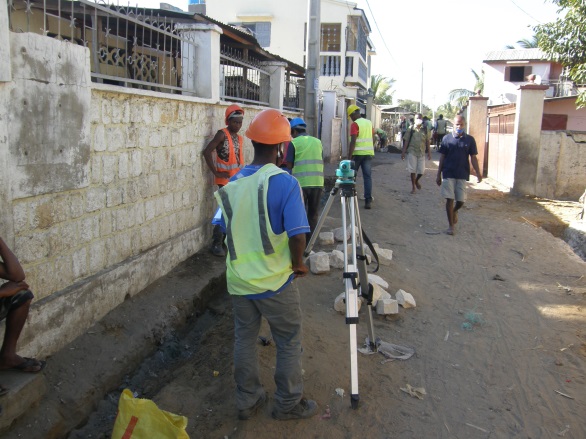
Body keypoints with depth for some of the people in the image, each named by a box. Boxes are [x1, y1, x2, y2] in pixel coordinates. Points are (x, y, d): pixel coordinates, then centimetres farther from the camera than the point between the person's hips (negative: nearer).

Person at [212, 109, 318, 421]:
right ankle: (289, 404, 26)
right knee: (289, 342, 13)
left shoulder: (232, 183, 0)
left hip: (238, 280, 5)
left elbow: (222, 228, 8)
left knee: (244, 338, 18)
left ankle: (247, 401, 31)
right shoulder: (285, 183, -17)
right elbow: (298, 235, -21)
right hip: (274, 281, -5)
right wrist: (298, 263, -3)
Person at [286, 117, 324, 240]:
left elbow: (289, 165, -3)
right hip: (317, 183, 4)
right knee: (313, 215, 10)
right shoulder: (318, 142, 14)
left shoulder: (294, 143, -1)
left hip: (300, 183, -4)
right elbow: (321, 162, 16)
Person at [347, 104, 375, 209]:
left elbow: (353, 141, -16)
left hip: (357, 153, -5)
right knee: (368, 176, 1)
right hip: (369, 153, 5)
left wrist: (349, 157, -14)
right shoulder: (369, 123, 11)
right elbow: (373, 139, 15)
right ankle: (368, 200, -6)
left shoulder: (355, 124, -10)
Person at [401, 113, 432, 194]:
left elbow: (427, 141, 8)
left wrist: (429, 152, 5)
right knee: (413, 170, 2)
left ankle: (416, 181, 31)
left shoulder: (425, 129, 4)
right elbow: (406, 141, 1)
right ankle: (413, 186, 15)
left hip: (421, 152, 1)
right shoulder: (411, 129, 0)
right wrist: (403, 152, -3)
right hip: (412, 152, -1)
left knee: (421, 170, 0)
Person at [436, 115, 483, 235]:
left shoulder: (470, 140, 3)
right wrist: (438, 175, 4)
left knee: (461, 200, 2)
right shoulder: (447, 138, 1)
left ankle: (454, 211, 36)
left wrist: (478, 173, -9)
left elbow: (473, 157, 4)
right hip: (448, 174, -1)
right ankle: (451, 225, 9)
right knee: (449, 199, -1)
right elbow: (442, 157, 5)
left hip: (463, 174, 1)